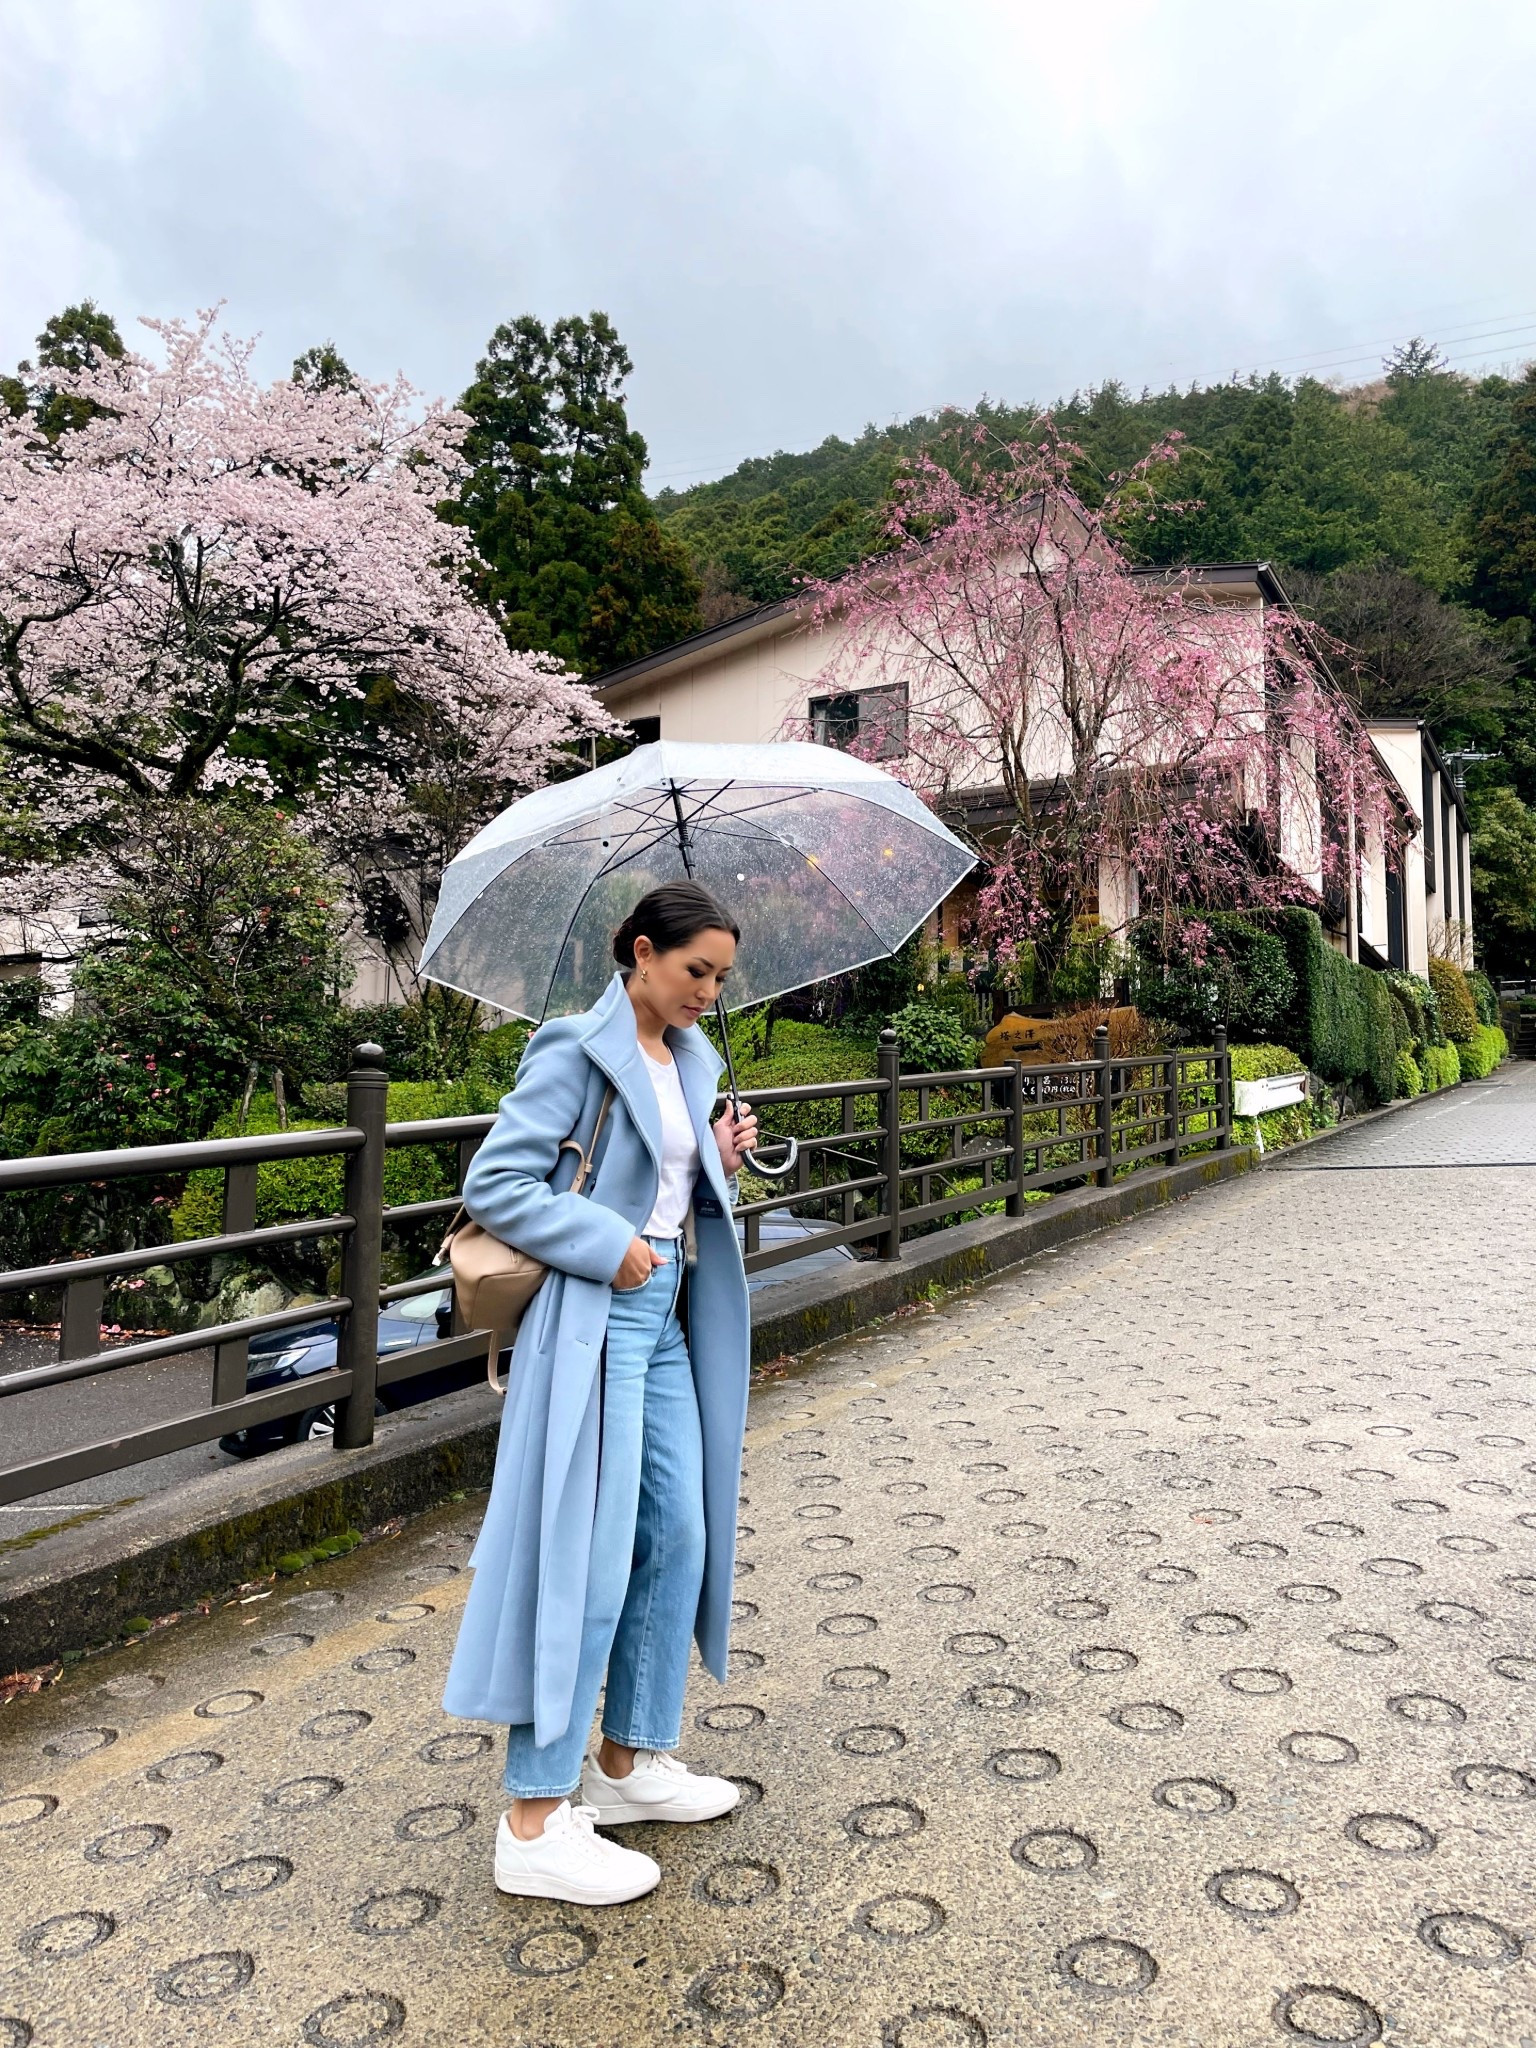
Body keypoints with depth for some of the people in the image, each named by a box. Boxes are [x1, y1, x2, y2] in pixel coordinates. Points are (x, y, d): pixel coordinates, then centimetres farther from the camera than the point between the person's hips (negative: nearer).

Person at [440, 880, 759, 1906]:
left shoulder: (691, 1059, 11)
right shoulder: (578, 1052, -13)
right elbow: (495, 1184, -16)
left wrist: (722, 1162, 2)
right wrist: (610, 1247, -19)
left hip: (666, 1320, 9)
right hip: (594, 1323, -9)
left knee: (680, 1538, 14)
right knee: (584, 1560, -3)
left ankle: (627, 1761, 32)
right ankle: (535, 1821, 12)